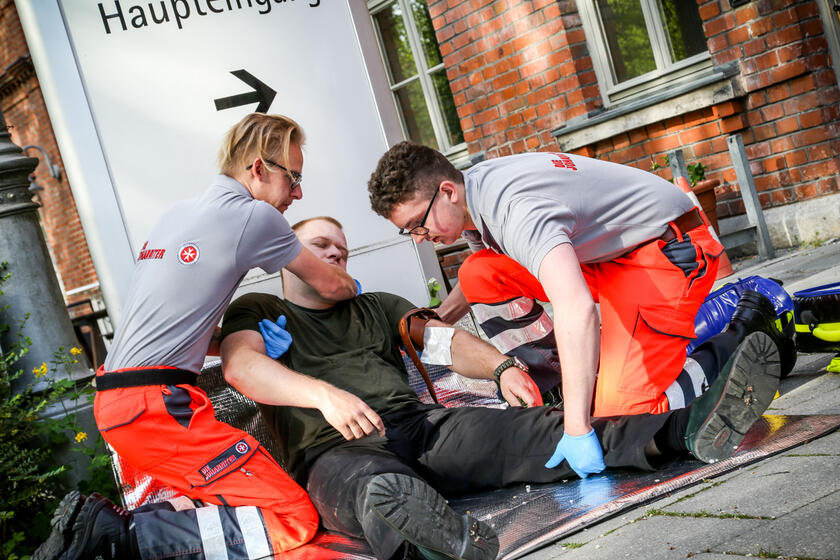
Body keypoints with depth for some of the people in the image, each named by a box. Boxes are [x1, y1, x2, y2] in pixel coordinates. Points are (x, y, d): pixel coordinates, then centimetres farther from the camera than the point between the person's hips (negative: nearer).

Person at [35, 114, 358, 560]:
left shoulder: (179, 214, 19)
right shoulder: (253, 216, -7)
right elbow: (332, 286, 4)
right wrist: (352, 286, 27)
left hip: (113, 401, 9)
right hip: (156, 406, -9)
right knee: (295, 519, -13)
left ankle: (95, 523, 4)